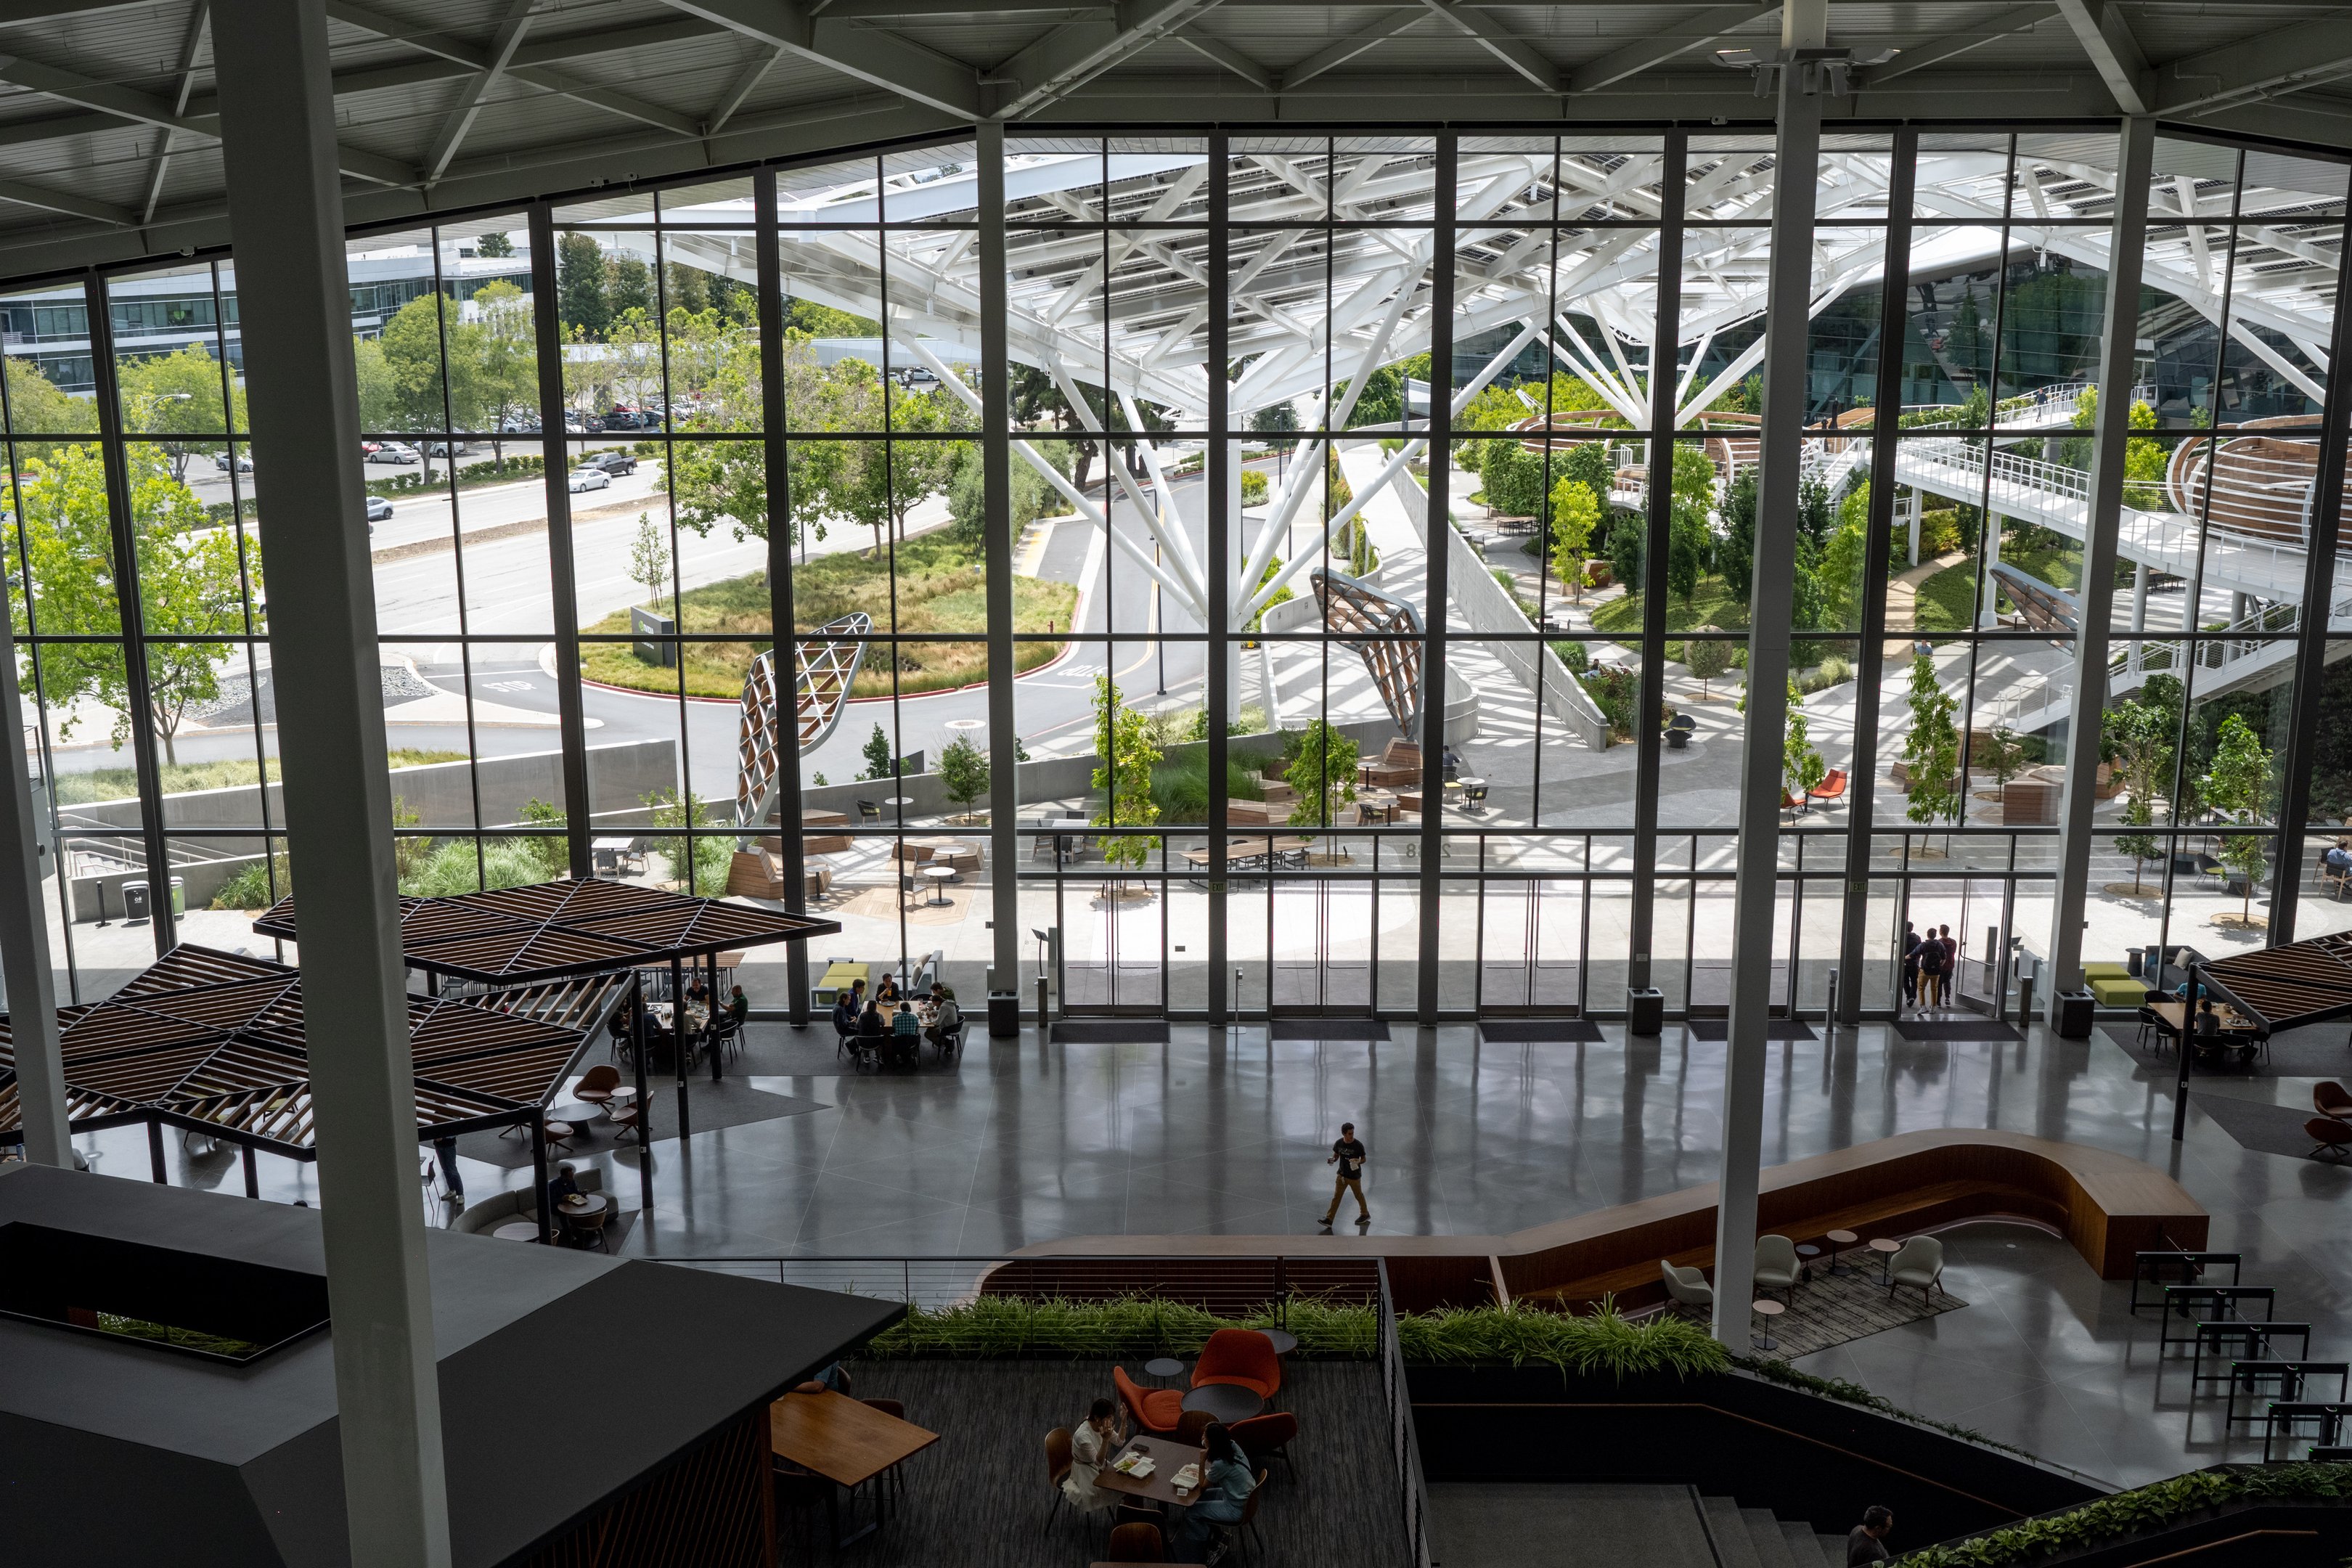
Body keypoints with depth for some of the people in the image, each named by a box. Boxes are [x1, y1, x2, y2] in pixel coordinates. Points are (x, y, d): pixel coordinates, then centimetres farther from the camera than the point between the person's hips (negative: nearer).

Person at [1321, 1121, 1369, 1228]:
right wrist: (1332, 1160, -14)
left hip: (1354, 1176, -3)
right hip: (1342, 1175, 3)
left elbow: (1364, 1159, -6)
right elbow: (1336, 1156, 8)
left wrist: (1358, 1162, -28)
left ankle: (1365, 1214, 39)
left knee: (1359, 1195, 15)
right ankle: (1329, 1219, 3)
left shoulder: (1358, 1145, -17)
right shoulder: (1339, 1143, -7)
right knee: (1336, 1197, 2)